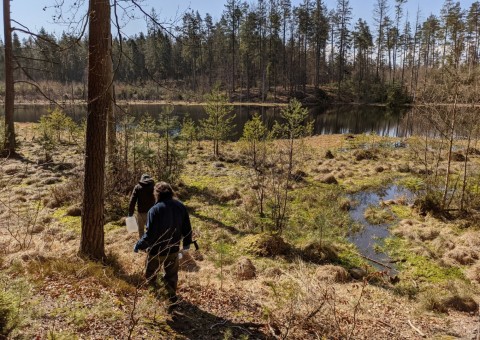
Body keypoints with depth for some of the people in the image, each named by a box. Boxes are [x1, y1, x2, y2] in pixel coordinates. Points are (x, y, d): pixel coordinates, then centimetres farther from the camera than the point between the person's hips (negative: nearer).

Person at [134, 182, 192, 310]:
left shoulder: (155, 210, -24)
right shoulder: (180, 207, -8)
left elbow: (150, 234, -23)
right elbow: (187, 228, 2)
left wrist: (139, 245, -8)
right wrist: (187, 243, 17)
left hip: (157, 250, -4)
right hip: (173, 249, 4)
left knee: (150, 272, 22)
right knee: (171, 274, 19)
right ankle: (172, 299, 27)